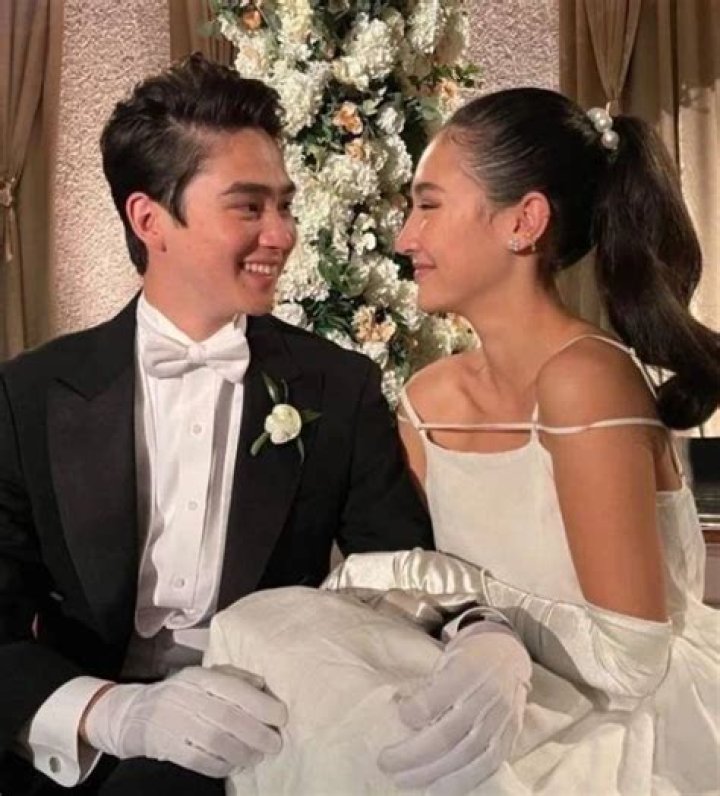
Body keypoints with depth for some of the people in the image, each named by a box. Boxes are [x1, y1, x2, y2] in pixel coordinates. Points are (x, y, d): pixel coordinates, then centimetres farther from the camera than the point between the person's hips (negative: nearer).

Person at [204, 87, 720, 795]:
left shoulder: (584, 376, -21)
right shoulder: (428, 397, 1)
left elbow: (631, 659, -21)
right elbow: (405, 579, 4)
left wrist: (457, 585, -15)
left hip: (640, 737, -5)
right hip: (536, 719, 6)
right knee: (268, 631, -14)